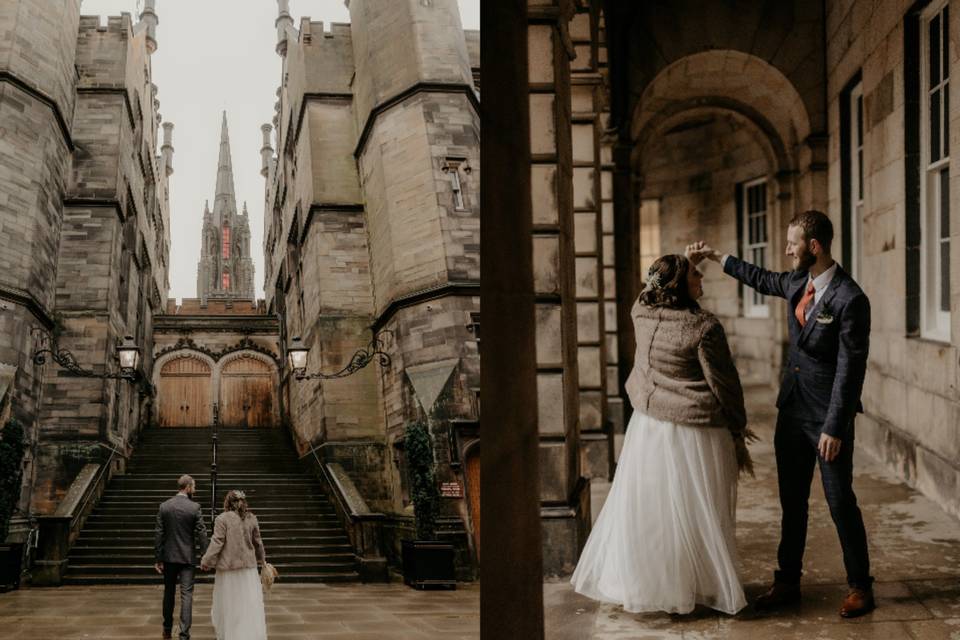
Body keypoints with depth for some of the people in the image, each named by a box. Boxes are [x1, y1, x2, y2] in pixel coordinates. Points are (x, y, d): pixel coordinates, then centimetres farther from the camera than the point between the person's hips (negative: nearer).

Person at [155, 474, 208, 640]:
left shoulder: (164, 506, -2)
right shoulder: (194, 508, -10)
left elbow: (158, 534, -1)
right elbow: (201, 533, -11)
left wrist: (158, 559, 3)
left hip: (169, 557, 3)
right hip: (188, 557, -3)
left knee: (169, 593, 18)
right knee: (186, 595, -1)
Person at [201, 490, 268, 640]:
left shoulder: (222, 519, -9)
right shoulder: (251, 518, 5)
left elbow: (217, 543, -13)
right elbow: (257, 542, 15)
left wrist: (206, 562, -5)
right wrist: (261, 559, 30)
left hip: (228, 567, -3)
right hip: (248, 566, 3)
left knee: (228, 604, 10)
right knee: (251, 604, 4)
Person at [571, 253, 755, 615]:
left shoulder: (641, 314, -1)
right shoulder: (704, 328, -17)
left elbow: (651, 290, 25)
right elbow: (723, 383, -10)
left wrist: (684, 263, 27)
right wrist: (738, 433, 1)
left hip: (649, 426, 5)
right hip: (695, 432, -5)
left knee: (644, 507, 14)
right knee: (696, 513, 5)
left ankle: (638, 584, 24)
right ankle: (707, 589, 16)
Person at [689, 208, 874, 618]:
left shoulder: (849, 299, -20)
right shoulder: (799, 282, 4)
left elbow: (850, 369, -19)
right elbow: (764, 280, 27)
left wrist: (834, 428, -18)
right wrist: (715, 257, 27)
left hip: (827, 415, -7)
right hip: (792, 410, 8)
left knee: (840, 501, 1)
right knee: (792, 502, 13)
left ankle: (860, 587, 15)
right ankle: (787, 582, 23)